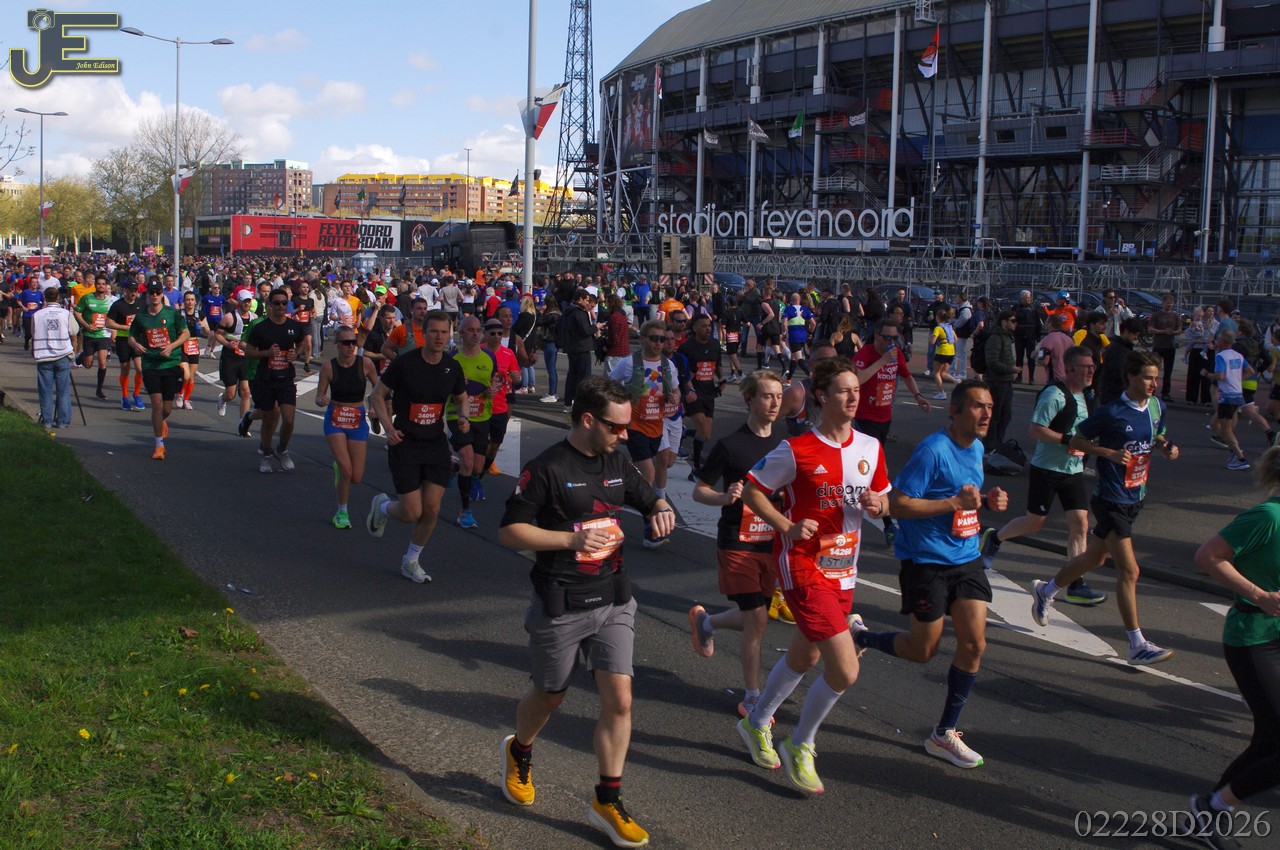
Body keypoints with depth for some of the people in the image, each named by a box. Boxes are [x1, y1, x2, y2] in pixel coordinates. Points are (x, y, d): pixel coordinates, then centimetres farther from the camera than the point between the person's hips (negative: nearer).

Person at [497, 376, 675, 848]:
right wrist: (572, 538, -22)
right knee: (549, 695, 14)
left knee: (619, 699, -3)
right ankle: (519, 752, 47)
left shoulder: (617, 464, 6)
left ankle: (607, 802, 11)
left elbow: (652, 499, 21)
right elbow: (509, 530, -13)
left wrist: (662, 511, -4)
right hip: (560, 607, -5)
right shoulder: (547, 468, -14)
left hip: (612, 601, 5)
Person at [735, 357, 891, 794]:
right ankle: (800, 747, 11)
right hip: (805, 567, -7)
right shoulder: (796, 450, -14)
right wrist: (787, 527, -17)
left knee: (803, 659, 21)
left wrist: (877, 505, -7)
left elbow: (883, 498, 16)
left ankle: (756, 723, 45)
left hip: (843, 571, 7)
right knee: (845, 670, -13)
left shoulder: (871, 447, 4)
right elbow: (751, 489, -5)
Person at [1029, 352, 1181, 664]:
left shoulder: (1156, 407, 4)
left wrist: (1165, 447, -1)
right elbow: (1075, 440, -10)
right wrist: (1109, 453, -23)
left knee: (1094, 558, 21)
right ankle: (1138, 646, -6)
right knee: (1129, 570, -11)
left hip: (1136, 498, 8)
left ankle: (1046, 591, 44)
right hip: (1110, 501, -8)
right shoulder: (1111, 412, -17)